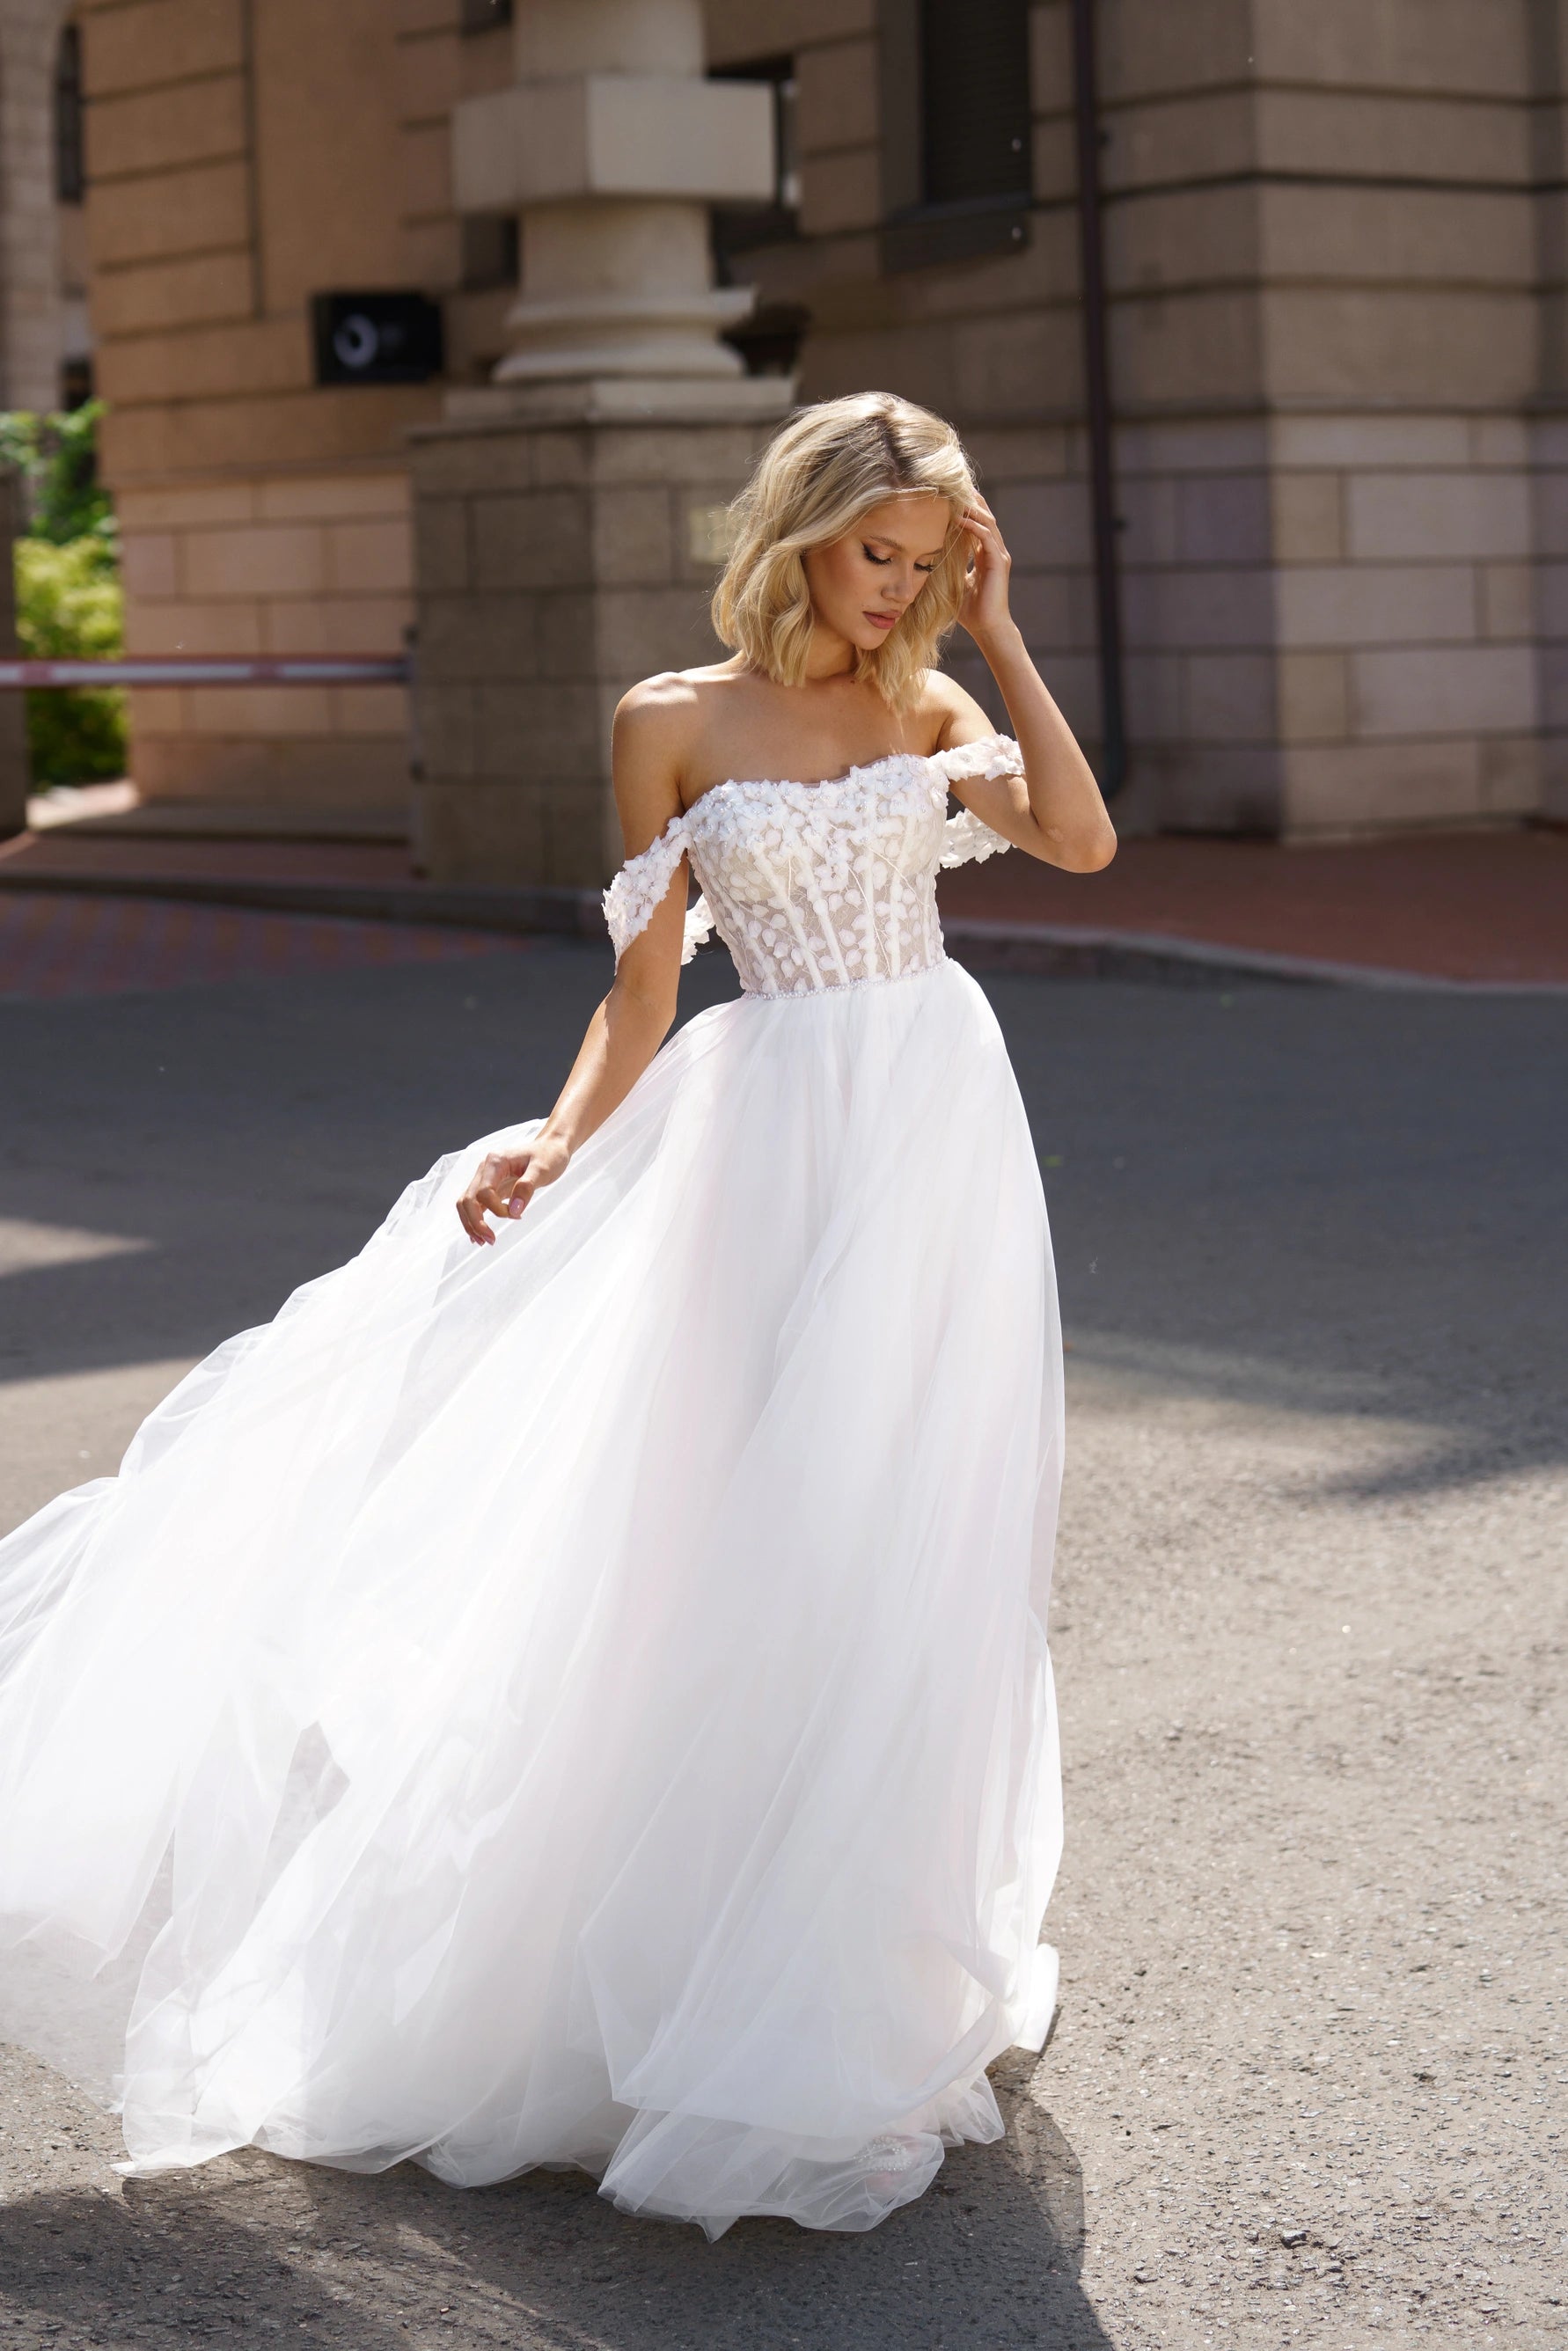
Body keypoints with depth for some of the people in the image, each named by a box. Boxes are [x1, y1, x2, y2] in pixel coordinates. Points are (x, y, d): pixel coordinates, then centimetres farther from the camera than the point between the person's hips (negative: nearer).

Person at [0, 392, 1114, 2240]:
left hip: (946, 1131, 3)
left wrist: (999, 635, -5)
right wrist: (558, 1144, -11)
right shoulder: (673, 724, 0)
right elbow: (643, 989, 2)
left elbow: (1083, 841, -8)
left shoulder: (930, 711, 8)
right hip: (778, 1138, -3)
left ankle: (862, 1966, 21)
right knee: (743, 1534, -3)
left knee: (912, 1541, 6)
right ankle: (708, 1944, 12)